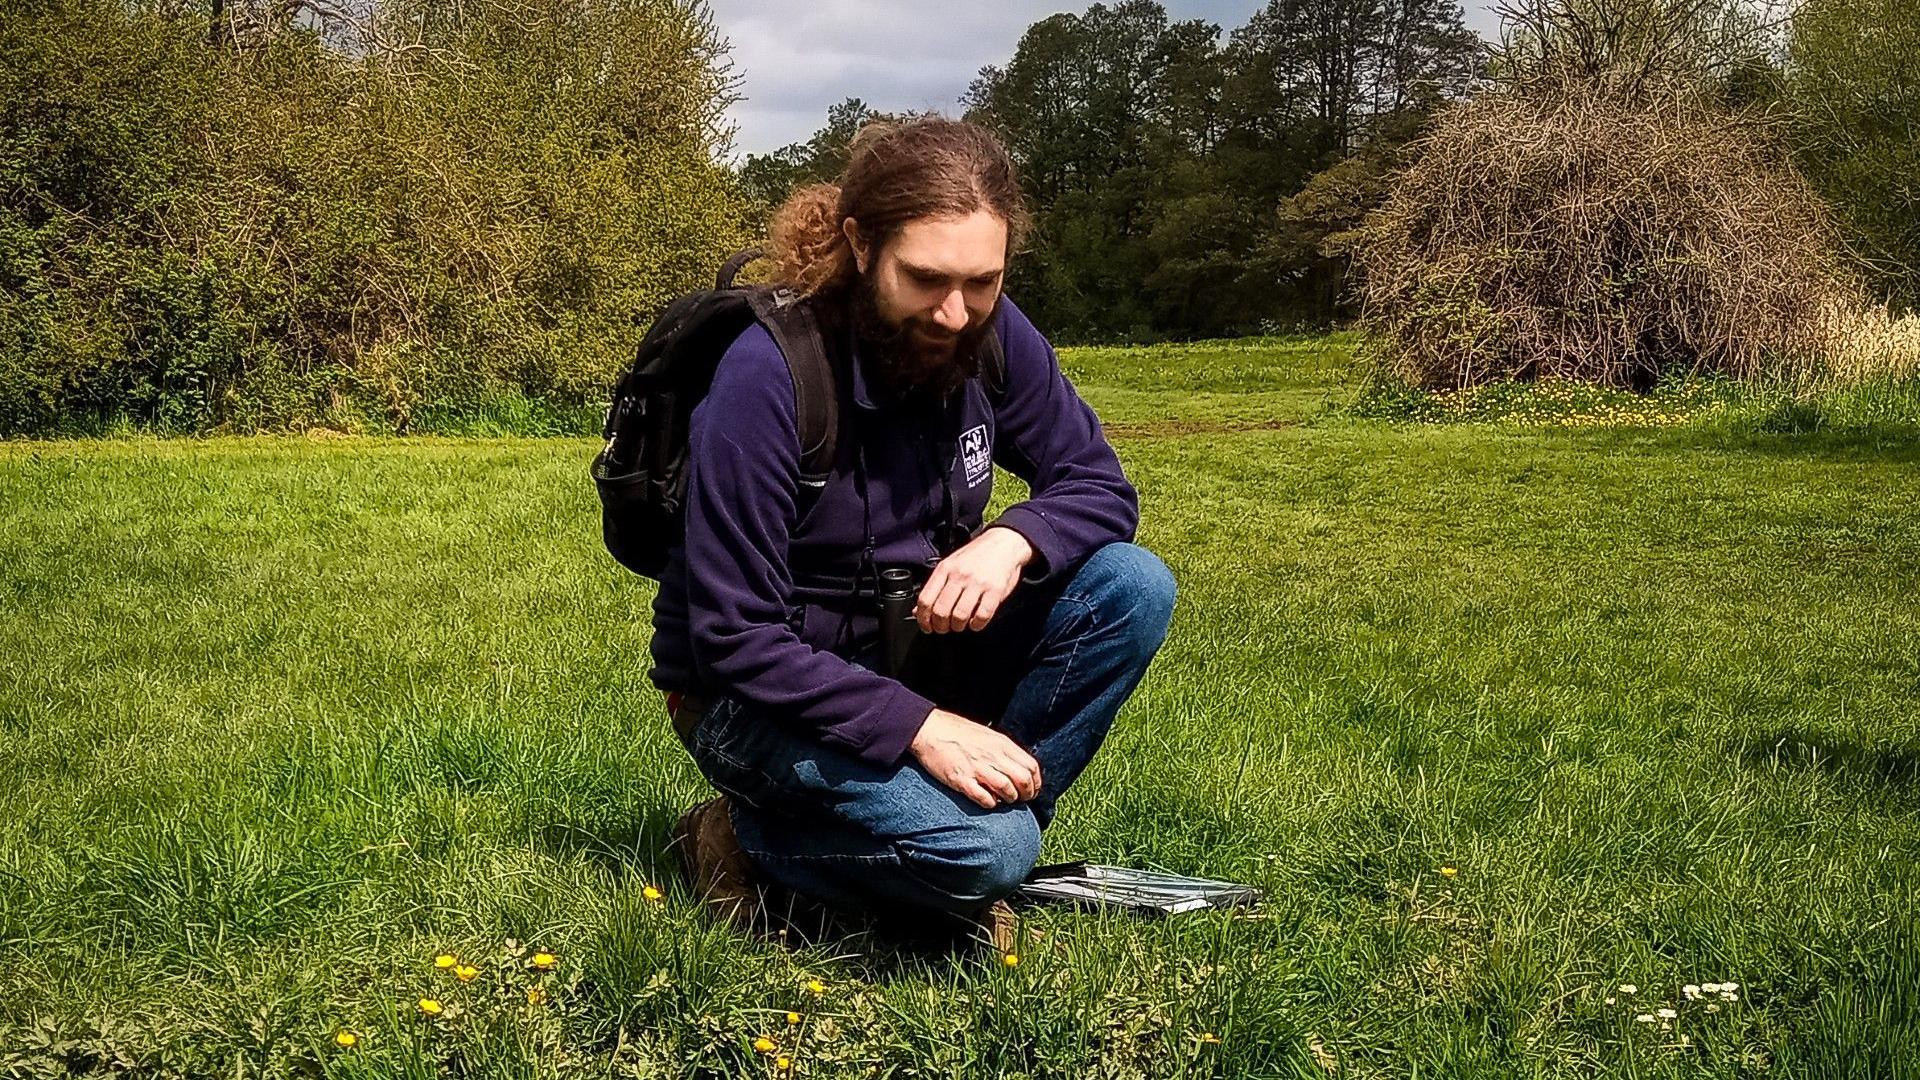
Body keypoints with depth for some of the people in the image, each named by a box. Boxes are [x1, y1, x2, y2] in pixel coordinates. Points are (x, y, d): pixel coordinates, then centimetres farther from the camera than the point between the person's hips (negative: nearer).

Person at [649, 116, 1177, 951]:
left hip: (911, 648, 6)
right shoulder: (766, 378, -27)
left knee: (1132, 588, -15)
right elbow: (735, 637, -25)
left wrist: (1014, 539, -25)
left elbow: (1098, 484, -1)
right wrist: (917, 725, -32)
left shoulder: (990, 336, -10)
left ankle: (973, 823, -5)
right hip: (761, 690, -6)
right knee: (986, 849, -28)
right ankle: (755, 841, -1)